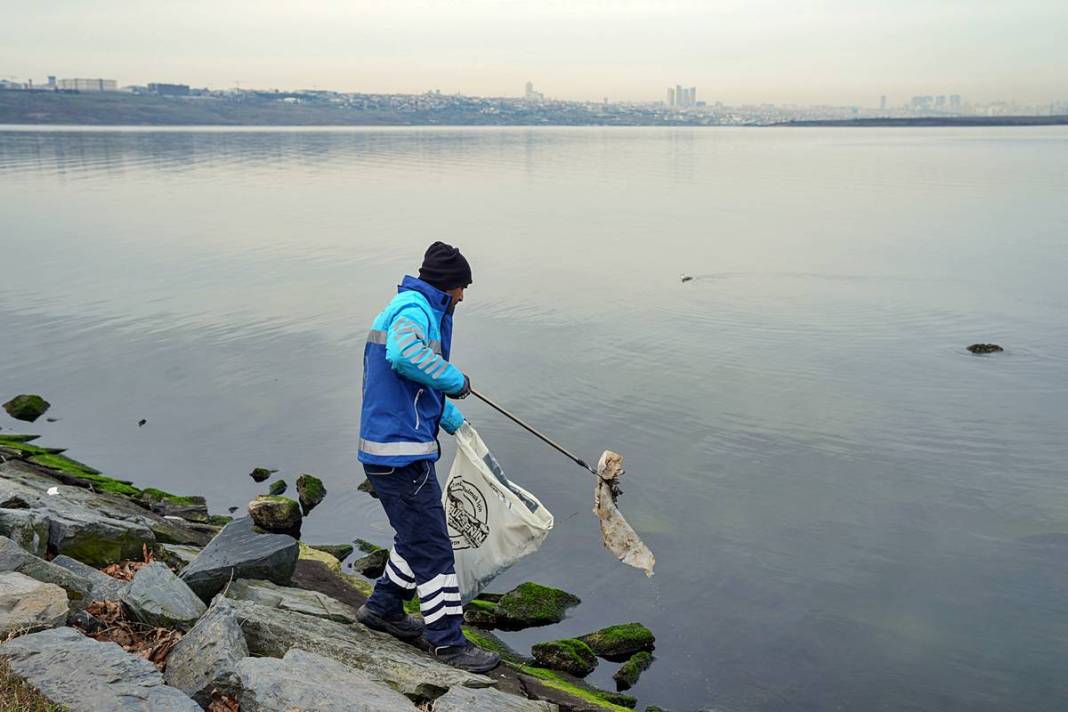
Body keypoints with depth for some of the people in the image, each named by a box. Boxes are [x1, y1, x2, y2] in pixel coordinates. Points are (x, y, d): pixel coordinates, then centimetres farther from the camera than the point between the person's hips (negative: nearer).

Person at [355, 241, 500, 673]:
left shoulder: (409, 307, 21)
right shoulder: (415, 308, -13)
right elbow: (405, 355, -36)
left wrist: (454, 419, 32)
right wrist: (456, 380, -22)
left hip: (391, 449, 11)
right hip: (401, 452, -11)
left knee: (416, 537, 23)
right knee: (431, 548, -2)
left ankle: (384, 608, 37)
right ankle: (447, 640, 8)